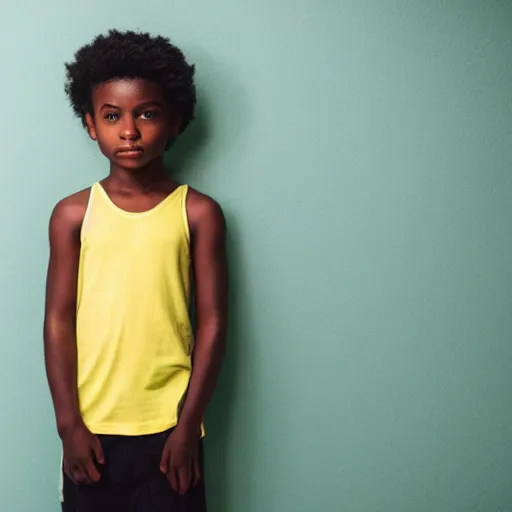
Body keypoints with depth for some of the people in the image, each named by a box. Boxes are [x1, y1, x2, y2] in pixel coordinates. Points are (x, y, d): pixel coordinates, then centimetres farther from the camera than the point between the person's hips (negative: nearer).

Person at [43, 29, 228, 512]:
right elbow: (58, 322, -1)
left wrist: (189, 425, -6)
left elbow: (212, 323, -4)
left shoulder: (198, 213, -3)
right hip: (92, 428, 1)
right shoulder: (73, 214, -1)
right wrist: (68, 422, -4)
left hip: (168, 426, -1)